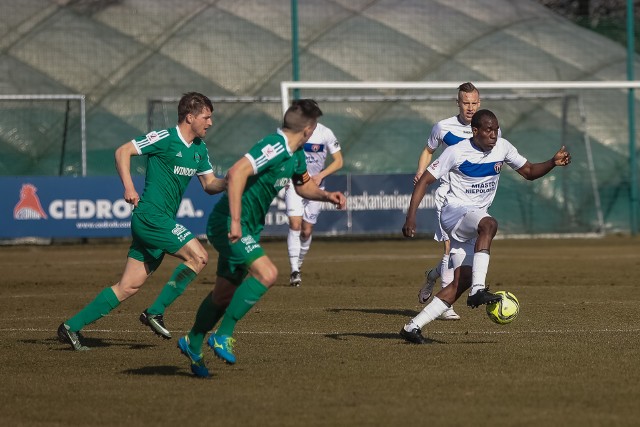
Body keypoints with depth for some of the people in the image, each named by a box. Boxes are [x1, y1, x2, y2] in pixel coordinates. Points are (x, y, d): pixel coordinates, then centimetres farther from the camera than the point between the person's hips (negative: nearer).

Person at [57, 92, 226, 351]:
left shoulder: (199, 149, 15)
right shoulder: (165, 139, -10)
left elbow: (209, 184, 19)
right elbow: (123, 151, -11)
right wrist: (128, 186, -21)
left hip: (162, 222, 8)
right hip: (151, 216, -8)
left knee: (129, 286, 5)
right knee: (198, 257, -16)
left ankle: (72, 327, 8)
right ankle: (156, 312, -9)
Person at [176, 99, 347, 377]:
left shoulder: (296, 155, 9)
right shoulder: (274, 148, -22)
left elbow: (303, 185, 27)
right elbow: (237, 173, -32)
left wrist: (326, 195, 6)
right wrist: (235, 221, -35)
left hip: (246, 228, 10)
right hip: (229, 225, -10)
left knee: (224, 293, 18)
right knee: (266, 273, -25)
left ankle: (192, 344, 35)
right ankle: (223, 336, -17)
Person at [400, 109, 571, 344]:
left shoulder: (502, 148, 2)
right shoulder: (457, 152, -13)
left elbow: (529, 171, 13)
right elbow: (424, 180, -9)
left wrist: (553, 162, -7)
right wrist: (411, 216, -19)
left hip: (473, 222, 7)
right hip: (454, 213, -7)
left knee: (461, 281, -4)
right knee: (489, 224, -38)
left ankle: (413, 326, 0)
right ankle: (478, 290, -44)